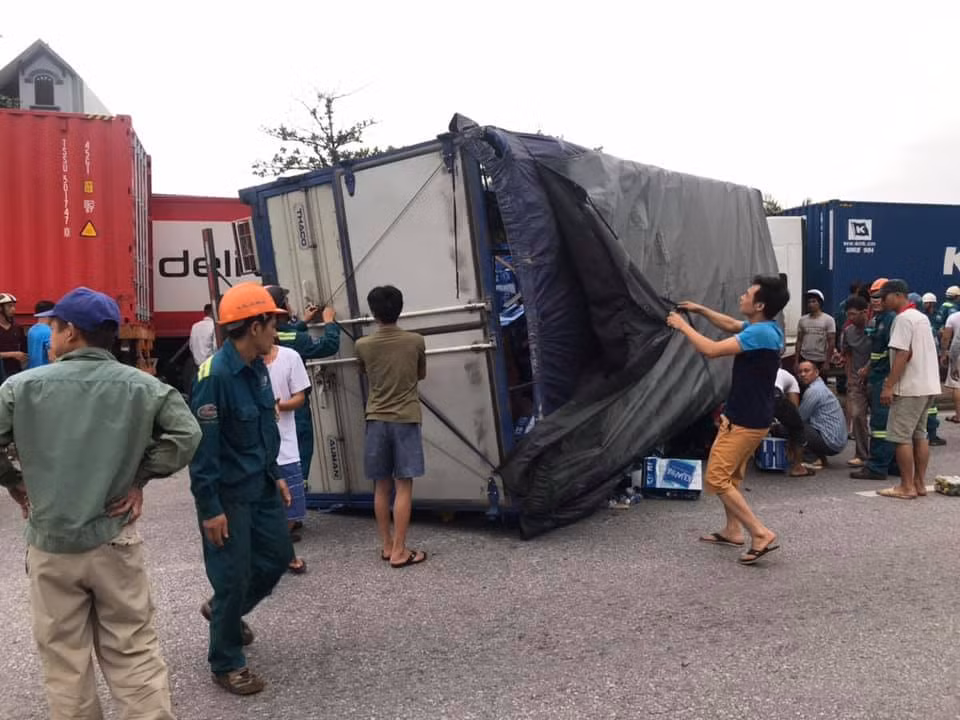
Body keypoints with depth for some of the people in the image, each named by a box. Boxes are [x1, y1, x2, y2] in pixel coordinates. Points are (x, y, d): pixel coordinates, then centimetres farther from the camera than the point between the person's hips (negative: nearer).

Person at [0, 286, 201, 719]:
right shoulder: (142, 386, -5)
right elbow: (185, 435, -11)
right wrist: (140, 478, -1)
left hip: (50, 543, 0)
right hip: (115, 542, 0)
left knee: (65, 663, 13)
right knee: (134, 654, 10)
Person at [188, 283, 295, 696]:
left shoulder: (257, 367, 4)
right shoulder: (215, 375, -23)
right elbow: (203, 445, -22)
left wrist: (275, 475, 17)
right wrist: (210, 507, -20)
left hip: (261, 487, 9)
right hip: (228, 494, -8)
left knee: (278, 556, 17)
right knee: (233, 576, 2)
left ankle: (225, 611, 42)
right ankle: (227, 665, 21)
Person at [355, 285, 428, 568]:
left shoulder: (363, 346, -3)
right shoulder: (416, 342, -6)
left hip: (376, 420, 2)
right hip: (406, 420, -2)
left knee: (381, 486, 11)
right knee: (403, 486, 0)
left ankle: (386, 545, 20)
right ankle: (399, 551, 0)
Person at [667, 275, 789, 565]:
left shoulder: (760, 333, -25)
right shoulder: (766, 328, 5)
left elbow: (712, 349, -29)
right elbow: (732, 325, 24)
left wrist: (683, 326, -16)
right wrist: (700, 309, 14)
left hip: (745, 421, -10)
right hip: (749, 417, 10)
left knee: (717, 479, -5)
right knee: (730, 475, 21)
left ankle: (761, 533, -6)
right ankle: (732, 531, 31)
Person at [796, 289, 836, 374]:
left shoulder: (828, 320, -4)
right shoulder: (802, 320, 5)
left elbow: (831, 342, -6)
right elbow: (799, 341, 8)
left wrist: (827, 362, -10)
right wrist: (796, 361, 3)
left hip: (821, 360, -2)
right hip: (804, 359, 3)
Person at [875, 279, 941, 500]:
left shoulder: (903, 319, -13)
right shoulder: (922, 317, 16)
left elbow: (902, 354, -20)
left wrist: (889, 386, -20)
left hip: (910, 388, -10)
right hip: (928, 385, 10)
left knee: (902, 436, -4)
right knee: (919, 434, 13)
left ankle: (907, 486, -1)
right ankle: (919, 483, 18)